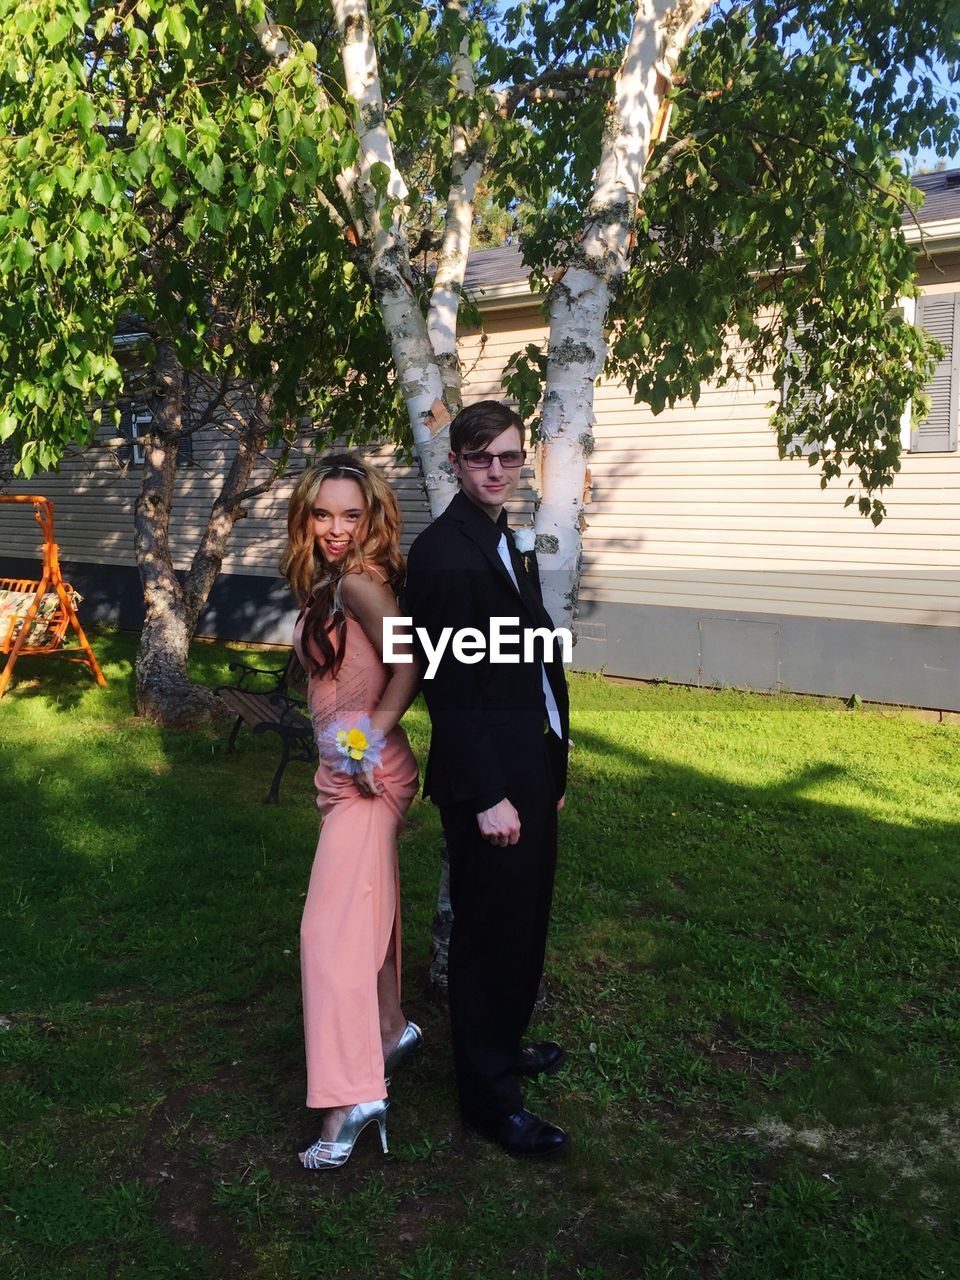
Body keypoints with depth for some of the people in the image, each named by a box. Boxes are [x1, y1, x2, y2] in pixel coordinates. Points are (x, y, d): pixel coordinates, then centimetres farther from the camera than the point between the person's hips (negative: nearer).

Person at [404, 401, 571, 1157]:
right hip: (487, 780, -9)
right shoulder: (443, 553, -16)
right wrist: (487, 795, -21)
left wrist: (552, 768, 13)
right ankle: (490, 1097, 19)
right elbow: (451, 689, -20)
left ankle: (505, 1045, 40)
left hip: (532, 769, 9)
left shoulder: (512, 543, 13)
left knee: (526, 921, 21)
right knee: (491, 932, 3)